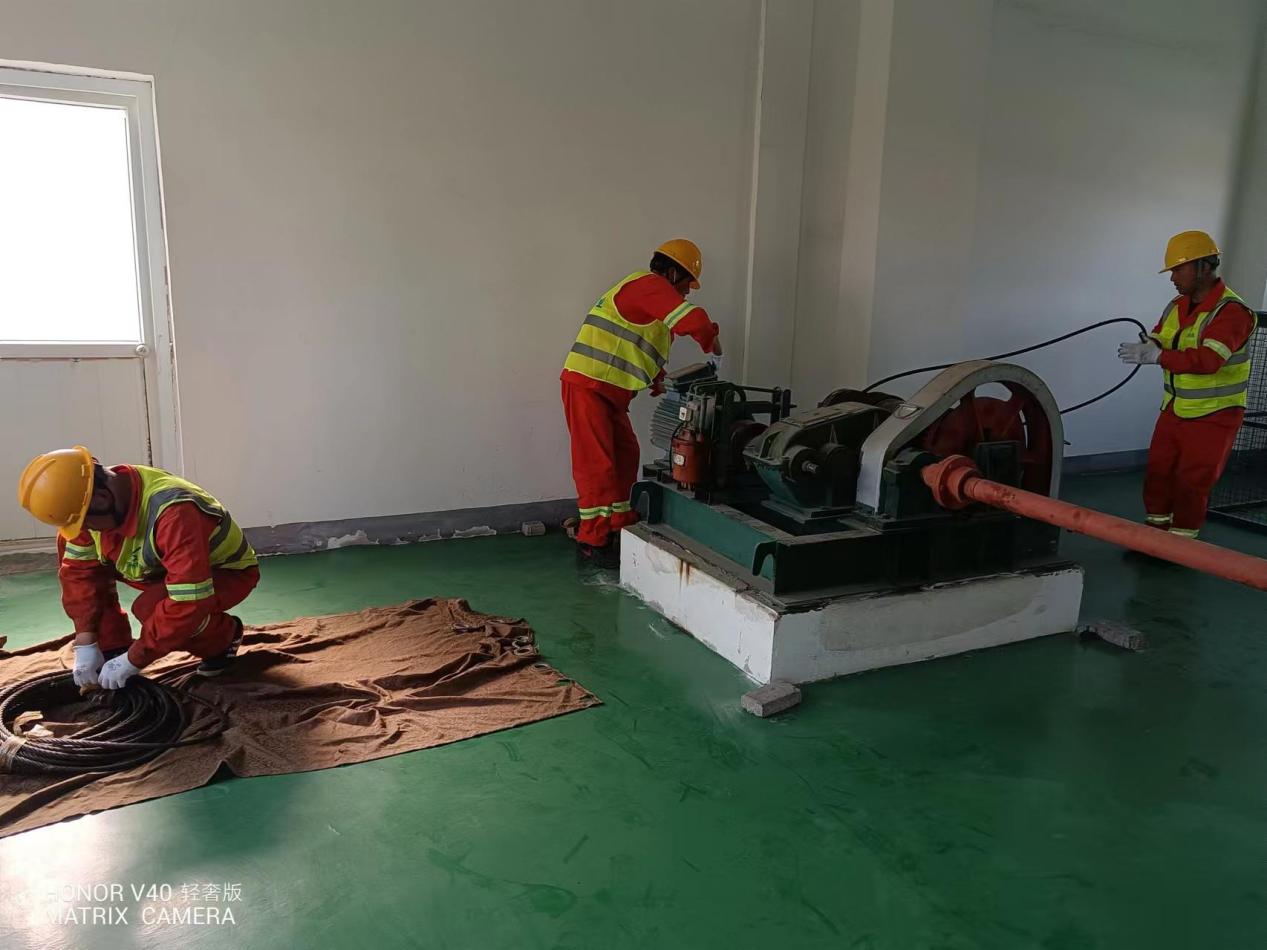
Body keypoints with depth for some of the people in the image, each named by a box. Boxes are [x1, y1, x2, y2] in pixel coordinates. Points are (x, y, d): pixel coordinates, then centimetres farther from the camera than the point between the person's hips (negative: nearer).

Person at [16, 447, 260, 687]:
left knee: (151, 607, -35)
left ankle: (224, 636, -4)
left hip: (228, 571, -7)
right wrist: (86, 643, -13)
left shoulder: (174, 513, -40)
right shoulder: (87, 503, -16)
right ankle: (113, 652, 1)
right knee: (67, 543, -5)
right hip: (163, 566, 7)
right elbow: (79, 570, -6)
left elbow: (188, 604, -40)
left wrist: (132, 661, -31)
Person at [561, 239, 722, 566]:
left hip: (611, 391, 10)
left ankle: (622, 527, 24)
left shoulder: (652, 294, 20)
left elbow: (643, 348, 30)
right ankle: (592, 540, 1)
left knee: (625, 456, 14)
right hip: (588, 386, -10)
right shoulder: (650, 285, -12)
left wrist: (656, 379, 18)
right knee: (597, 463, -7)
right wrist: (712, 342, -5)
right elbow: (693, 320, -23)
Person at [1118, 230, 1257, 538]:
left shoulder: (1232, 312, -20)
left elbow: (1208, 360, -32)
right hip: (1173, 410, 7)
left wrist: (1156, 356, -37)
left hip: (1212, 417, -7)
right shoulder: (1177, 306, 6)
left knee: (1192, 485, 1)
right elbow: (1156, 344, 12)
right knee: (1157, 475, 11)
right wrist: (1144, 347, -12)